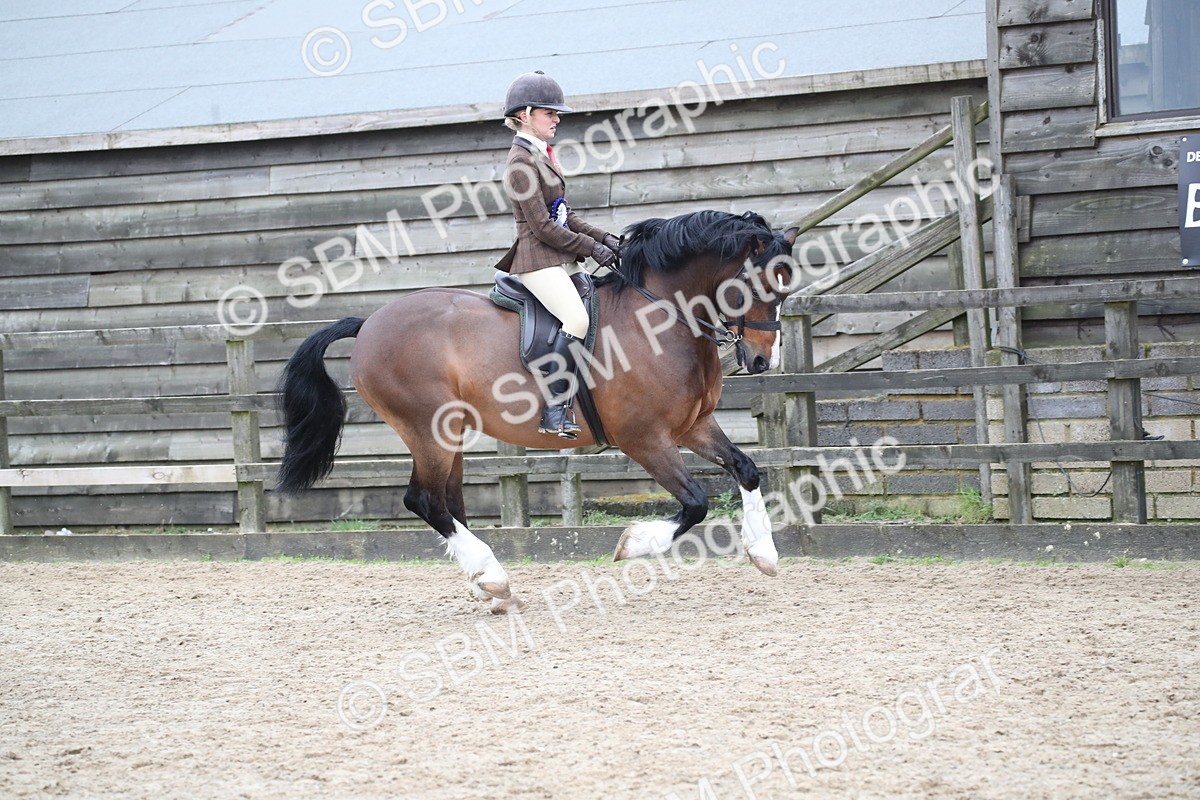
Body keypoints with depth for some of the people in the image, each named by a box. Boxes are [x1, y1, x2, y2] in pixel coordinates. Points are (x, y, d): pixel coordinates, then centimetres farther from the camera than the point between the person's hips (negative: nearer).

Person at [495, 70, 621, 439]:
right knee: (577, 320, -26)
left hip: (563, 260, 10)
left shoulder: (542, 155, 17)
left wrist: (602, 237, 6)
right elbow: (543, 228, -16)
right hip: (538, 260, -10)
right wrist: (591, 248, -11)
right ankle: (554, 411, -24)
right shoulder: (521, 162, -12)